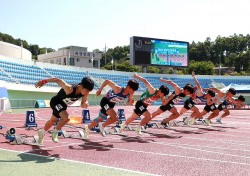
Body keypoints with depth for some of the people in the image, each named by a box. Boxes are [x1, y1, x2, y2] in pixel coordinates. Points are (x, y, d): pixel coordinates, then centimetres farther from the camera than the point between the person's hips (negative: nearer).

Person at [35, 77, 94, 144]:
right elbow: (57, 80, -34)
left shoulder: (85, 93, -22)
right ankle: (55, 132, -2)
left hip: (63, 105, 7)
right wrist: (44, 81, -30)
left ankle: (42, 132, 52)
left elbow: (83, 103, -8)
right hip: (56, 102, -7)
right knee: (66, 117, -29)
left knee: (53, 120, 26)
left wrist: (85, 103, -31)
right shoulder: (69, 89, -40)